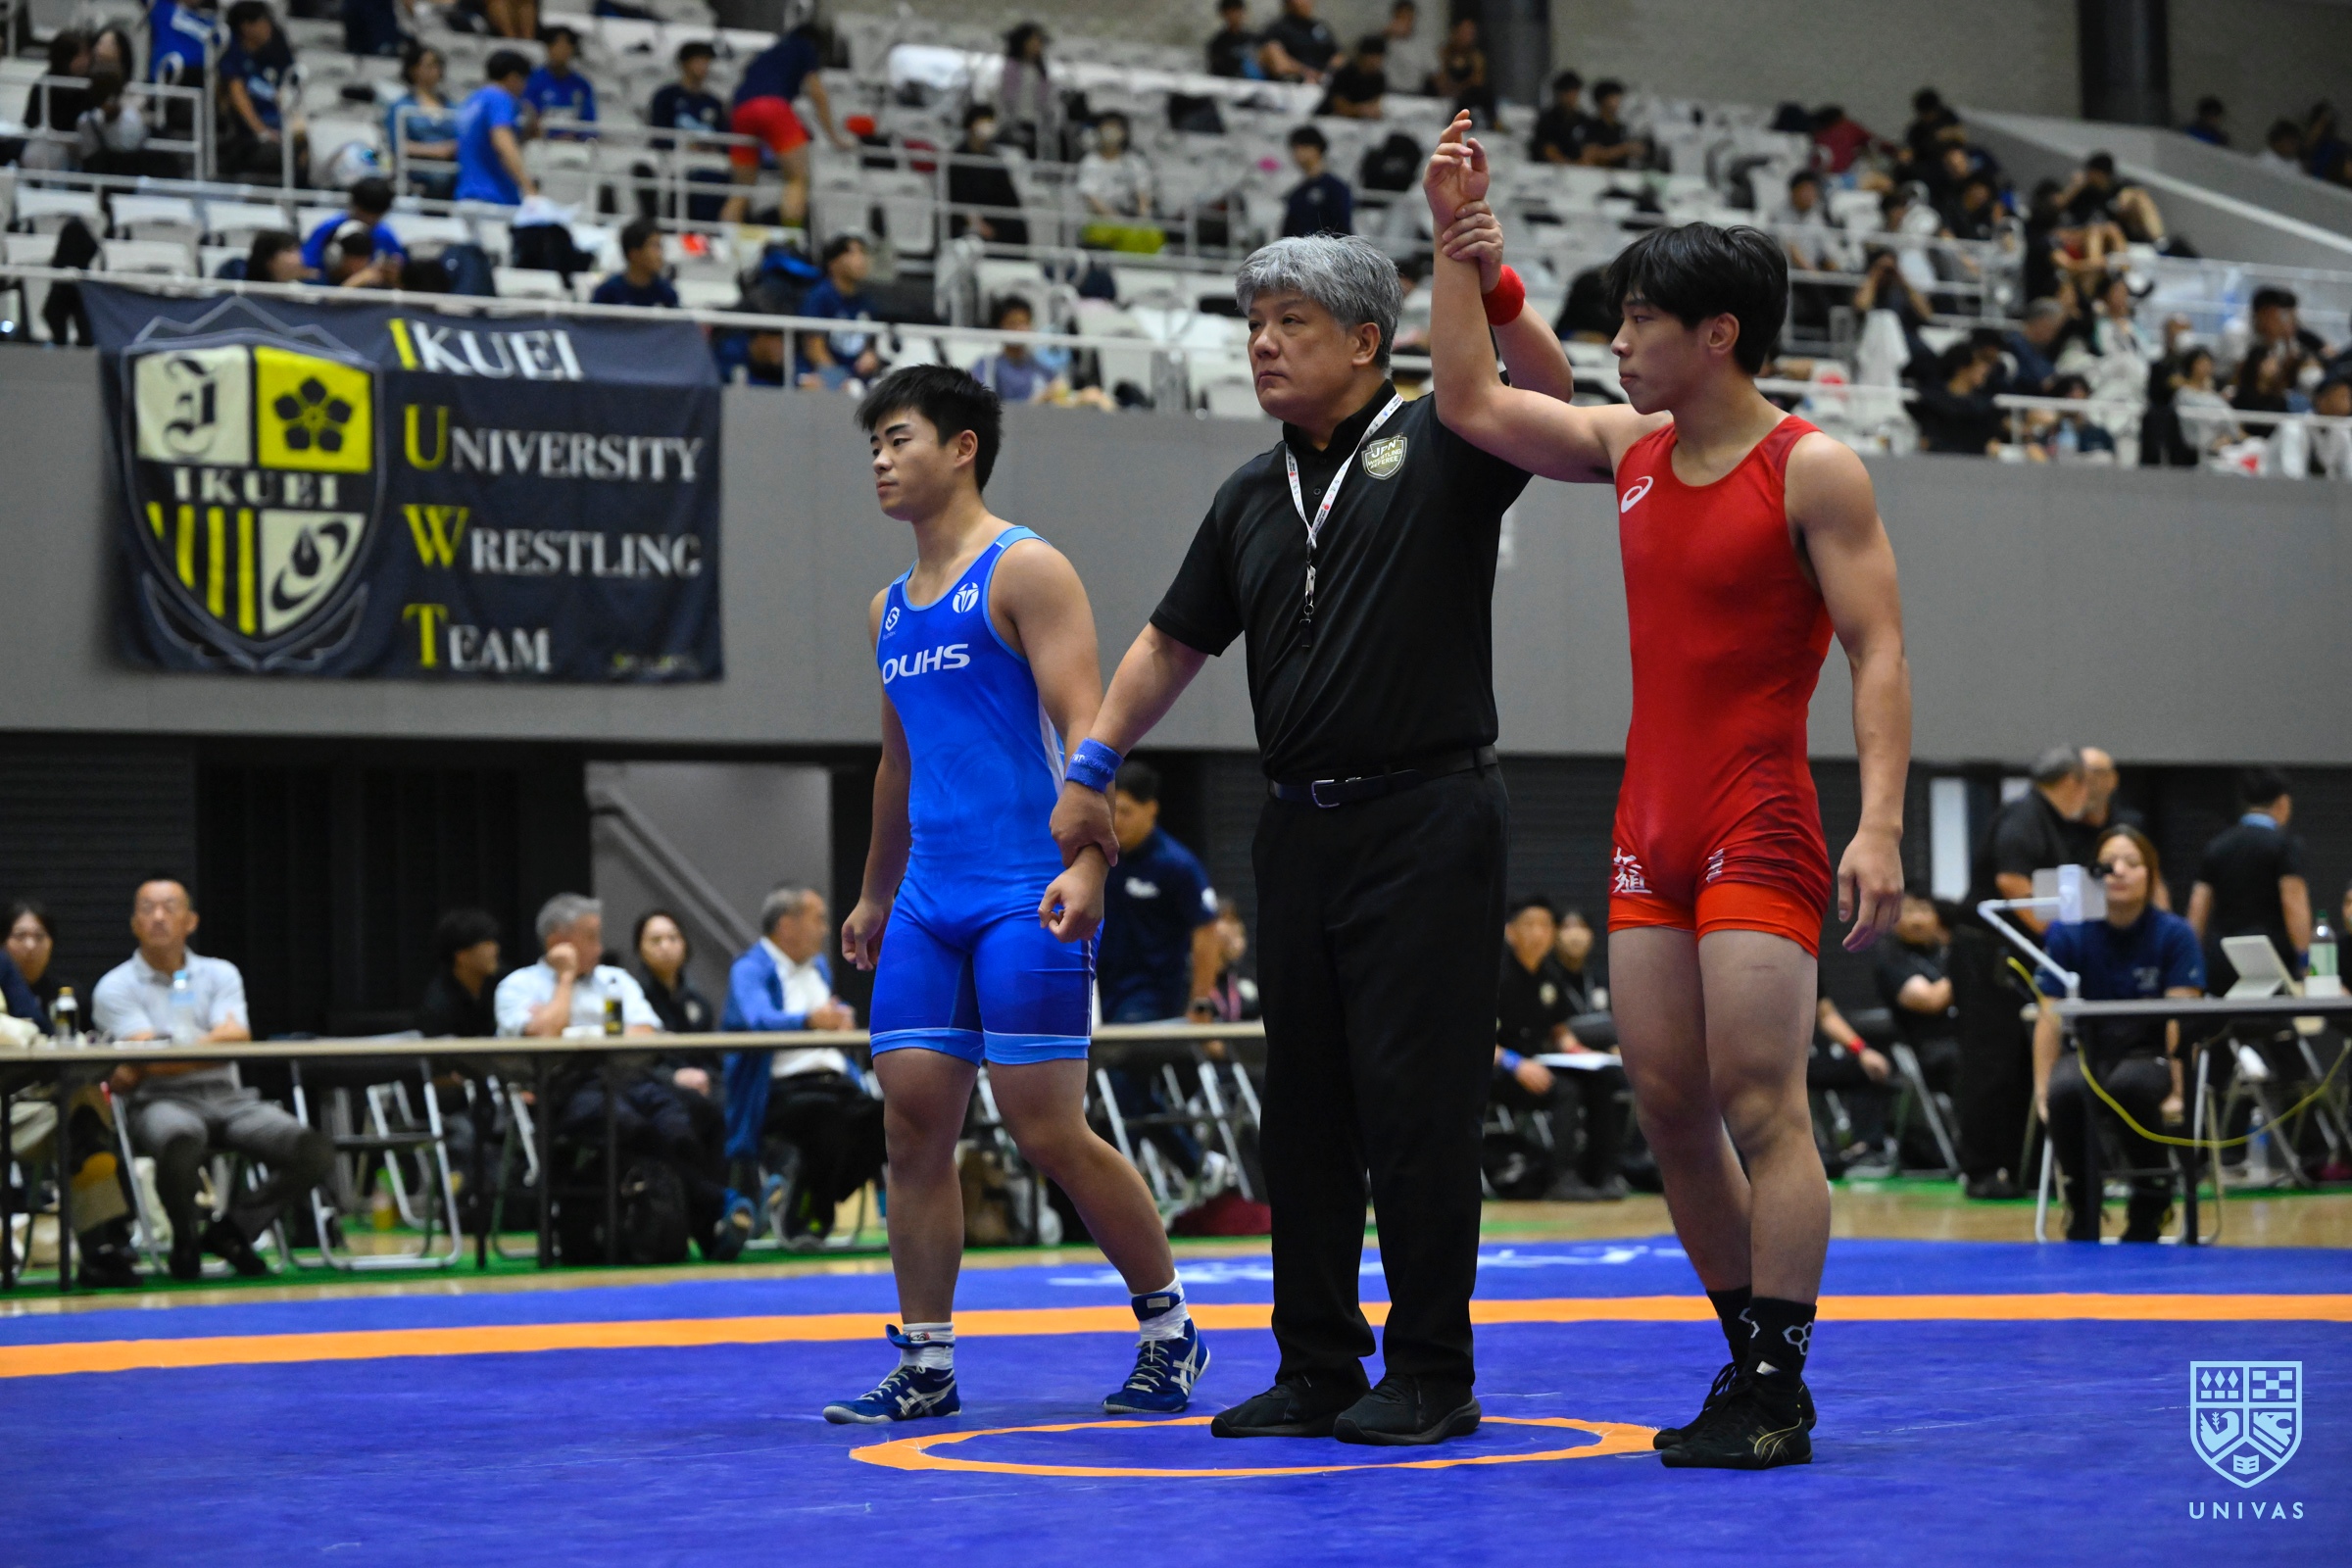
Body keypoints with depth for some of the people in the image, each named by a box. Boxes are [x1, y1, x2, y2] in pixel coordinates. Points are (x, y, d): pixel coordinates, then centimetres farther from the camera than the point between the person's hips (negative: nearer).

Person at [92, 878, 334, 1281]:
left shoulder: (221, 974, 15)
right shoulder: (115, 987, 7)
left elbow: (236, 1038, -4)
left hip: (228, 1097, 4)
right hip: (161, 1102, -4)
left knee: (316, 1153, -20)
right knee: (182, 1143, -41)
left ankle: (231, 1229, 2)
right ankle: (186, 1239, -9)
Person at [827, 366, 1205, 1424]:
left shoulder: (1023, 571, -5)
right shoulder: (889, 610, 18)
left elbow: (1086, 728, -13)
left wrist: (1087, 865, -25)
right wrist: (875, 896, 32)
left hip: (1025, 900, -7)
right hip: (930, 902, 7)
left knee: (1046, 1129, -7)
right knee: (912, 1124, 1)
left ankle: (1169, 1329, 8)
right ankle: (925, 1364, 7)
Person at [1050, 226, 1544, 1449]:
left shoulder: (1437, 450, -2)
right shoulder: (1253, 497, 15)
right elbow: (1174, 641, 22)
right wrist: (1091, 767, 17)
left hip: (1426, 819, -6)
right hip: (1299, 829, 7)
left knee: (1416, 1101, -5)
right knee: (1303, 1106, 8)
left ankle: (1431, 1374, 2)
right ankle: (1319, 1369, 16)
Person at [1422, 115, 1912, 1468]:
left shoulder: (1814, 471, -8)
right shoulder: (1634, 449, 12)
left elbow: (1879, 653, -12)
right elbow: (1474, 407, 20)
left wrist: (1881, 825, -22)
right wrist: (1465, 251, 14)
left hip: (1761, 827, -7)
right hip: (1651, 828, 7)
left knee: (1760, 1106, -9)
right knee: (1669, 1109, 7)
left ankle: (1779, 1396, -6)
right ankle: (1749, 1364, 16)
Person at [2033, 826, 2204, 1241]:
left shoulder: (2174, 935, -4)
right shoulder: (2068, 935, -1)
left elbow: (2180, 1019, -11)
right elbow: (2048, 1017, -4)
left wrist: (2177, 1091, -22)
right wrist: (2041, 1092, -15)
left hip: (2150, 1057, -1)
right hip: (2090, 1053, 1)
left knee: (2128, 1085, -38)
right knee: (2066, 1090, -35)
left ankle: (2151, 1202, -14)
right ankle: (2082, 1211, -13)